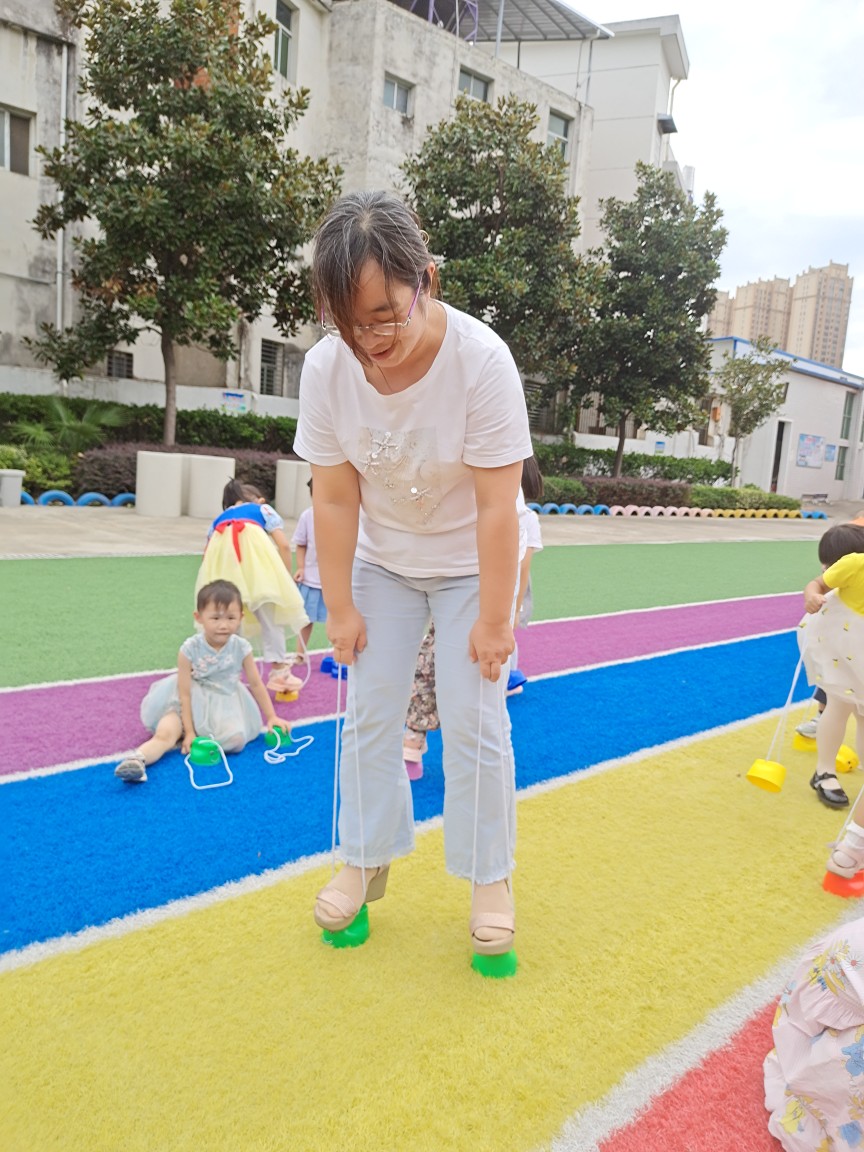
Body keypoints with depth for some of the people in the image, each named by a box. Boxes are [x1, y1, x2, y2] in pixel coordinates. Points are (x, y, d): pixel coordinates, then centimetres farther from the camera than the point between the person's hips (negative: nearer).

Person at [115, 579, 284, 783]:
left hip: (224, 705, 2)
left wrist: (271, 717, 4)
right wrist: (189, 732, -14)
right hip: (194, 704, -2)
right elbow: (185, 693, -12)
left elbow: (256, 684, 3)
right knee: (165, 734, -30)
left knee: (236, 740, -26)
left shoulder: (241, 648, -10)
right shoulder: (190, 649, -16)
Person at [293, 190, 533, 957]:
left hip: (470, 563, -3)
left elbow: (497, 505, -25)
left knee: (474, 721, -2)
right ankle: (368, 859, 26)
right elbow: (335, 498, -13)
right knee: (369, 713, 5)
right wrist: (340, 607, -8)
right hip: (382, 560, 3)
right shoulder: (326, 366, -20)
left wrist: (493, 618, -19)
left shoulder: (481, 360, -29)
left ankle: (489, 876, 18)